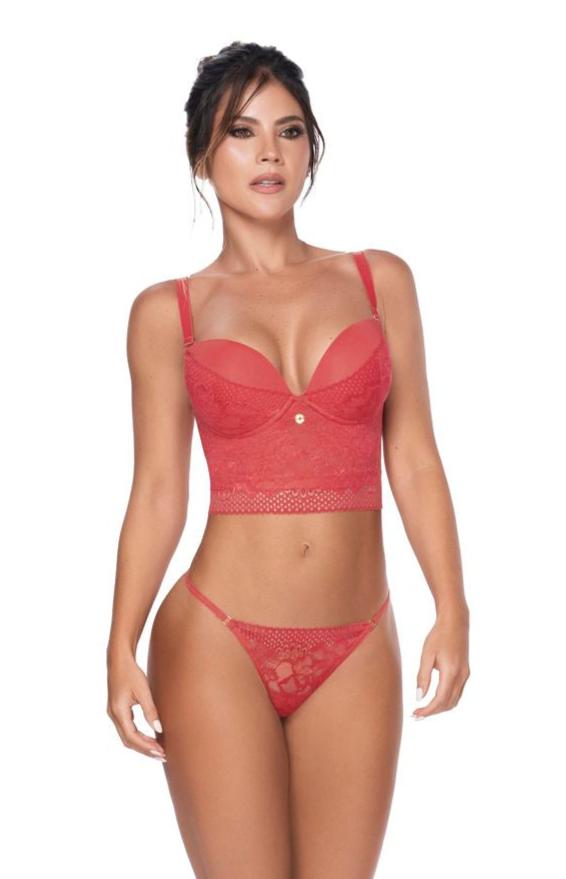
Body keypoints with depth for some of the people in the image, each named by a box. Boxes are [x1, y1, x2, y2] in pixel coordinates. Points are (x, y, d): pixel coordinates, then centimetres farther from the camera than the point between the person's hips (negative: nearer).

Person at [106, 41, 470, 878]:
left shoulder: (381, 280, 7)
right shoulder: (168, 311, 3)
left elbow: (414, 460, 5)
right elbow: (157, 492, 2)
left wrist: (452, 610, -3)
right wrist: (122, 647, -6)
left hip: (356, 650, 2)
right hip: (216, 641, -1)